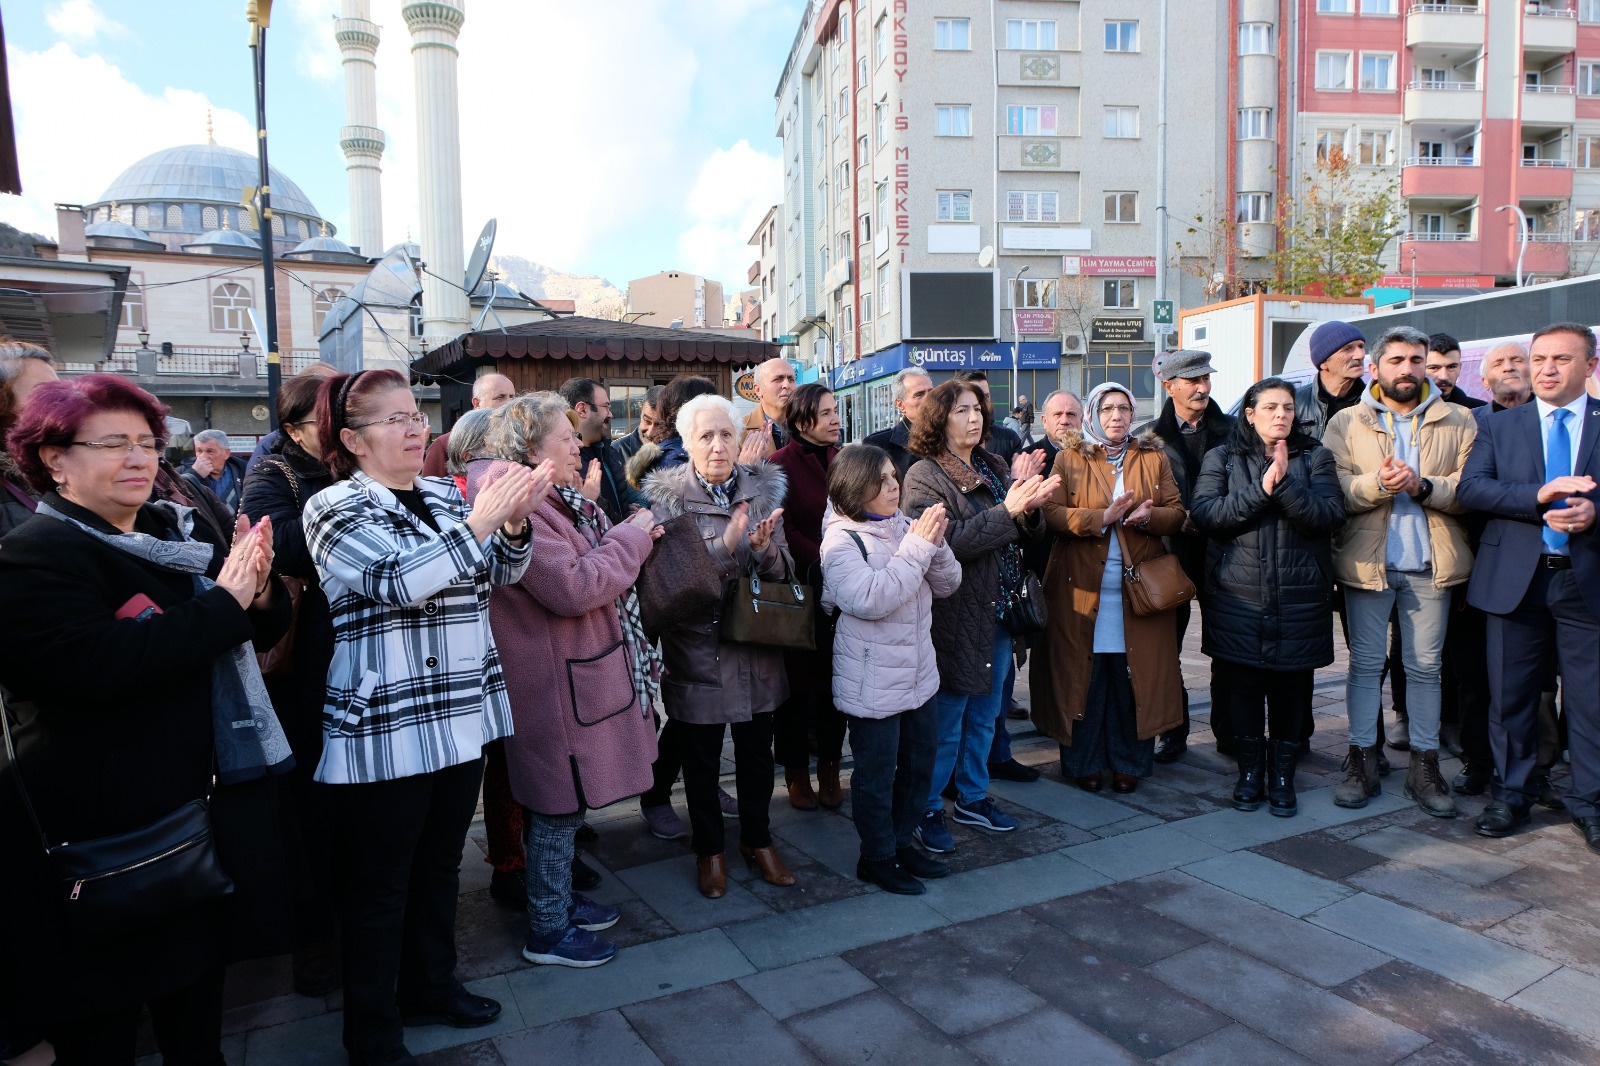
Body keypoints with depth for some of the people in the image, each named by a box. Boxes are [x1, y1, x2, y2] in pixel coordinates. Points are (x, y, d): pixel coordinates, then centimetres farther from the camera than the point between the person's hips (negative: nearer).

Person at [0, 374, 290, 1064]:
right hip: (103, 840, -7)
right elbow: (101, 664, -31)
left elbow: (264, 633, 12)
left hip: (201, 810, 7)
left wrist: (259, 596, -10)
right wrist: (222, 602, -24)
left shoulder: (182, 532, 6)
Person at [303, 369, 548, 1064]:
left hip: (461, 715, 6)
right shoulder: (336, 508, -10)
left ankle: (430, 985, 40)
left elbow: (500, 572, 4)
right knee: (379, 886, 8)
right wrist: (479, 520, -28)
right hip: (383, 728, -6)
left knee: (440, 864, 20)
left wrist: (513, 521, -15)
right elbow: (397, 582, -24)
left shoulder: (443, 495, 8)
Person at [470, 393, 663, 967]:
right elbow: (573, 589, -25)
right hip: (557, 681, -10)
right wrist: (630, 538, -16)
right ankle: (548, 932, 19)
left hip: (578, 672, 10)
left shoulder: (554, 499, 12)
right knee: (559, 806, 3)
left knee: (563, 803, 21)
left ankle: (559, 898, 38)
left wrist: (629, 537, 6)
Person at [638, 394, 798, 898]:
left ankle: (757, 839, 36)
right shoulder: (668, 496, -7)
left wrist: (765, 549, -21)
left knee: (757, 751, 16)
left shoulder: (765, 487, 2)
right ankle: (709, 848, 31)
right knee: (700, 758, 11)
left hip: (757, 647, 3)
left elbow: (783, 568, 1)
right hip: (697, 648, -3)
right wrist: (728, 545, -27)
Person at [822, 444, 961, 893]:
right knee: (877, 774, 7)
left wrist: (935, 544, -15)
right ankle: (876, 858, 26)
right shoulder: (841, 540, -14)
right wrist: (916, 549, -25)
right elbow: (870, 600, -26)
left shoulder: (904, 525, 3)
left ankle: (902, 843, 37)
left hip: (920, 673, 7)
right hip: (873, 682, -7)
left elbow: (947, 584, 4)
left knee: (919, 764, 18)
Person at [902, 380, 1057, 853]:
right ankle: (927, 810, 19)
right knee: (946, 720, 3)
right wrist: (1006, 511, -25)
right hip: (955, 616, -7)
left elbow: (1029, 531, 8)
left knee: (984, 714, 19)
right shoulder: (924, 476, -11)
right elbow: (947, 541, -23)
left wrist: (1029, 502, -13)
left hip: (997, 612, 7)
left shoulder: (994, 468, 10)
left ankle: (973, 797, 36)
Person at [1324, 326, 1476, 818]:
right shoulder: (1346, 422, 5)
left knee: (1425, 666, 8)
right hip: (1367, 562, -1)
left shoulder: (1458, 422, 7)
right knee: (1365, 663, 6)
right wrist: (1376, 484, -22)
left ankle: (1425, 765, 19)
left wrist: (1424, 486, -18)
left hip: (1431, 565, 1)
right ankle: (1361, 762, 15)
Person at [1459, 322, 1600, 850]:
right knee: (1511, 693, 9)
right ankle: (1511, 794, 23)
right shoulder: (1500, 426, 8)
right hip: (1516, 578, 1)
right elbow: (1471, 486, -6)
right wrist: (1539, 495, -19)